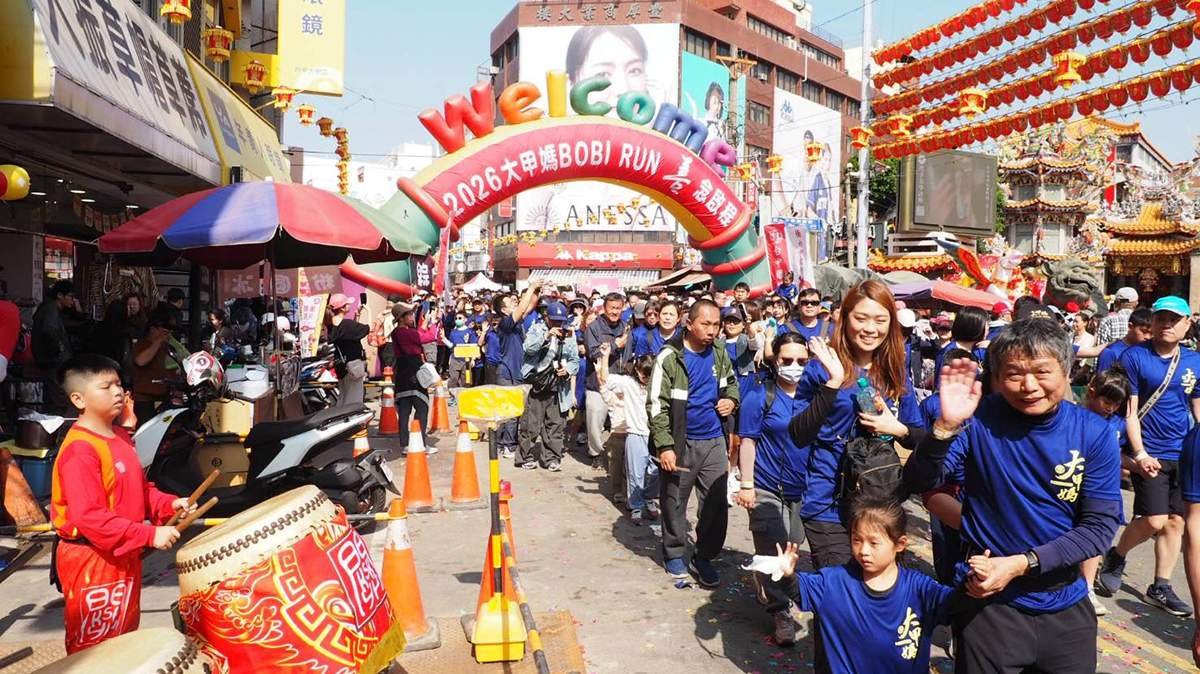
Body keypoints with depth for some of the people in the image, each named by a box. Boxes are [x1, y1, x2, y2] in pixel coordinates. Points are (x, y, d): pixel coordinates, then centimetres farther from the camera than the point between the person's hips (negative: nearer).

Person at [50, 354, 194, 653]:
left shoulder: (120, 436, 7)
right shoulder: (79, 451, -23)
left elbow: (139, 489, 17)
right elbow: (89, 518, -28)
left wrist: (169, 504, -1)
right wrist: (150, 535, -30)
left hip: (124, 554, 9)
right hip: (90, 561, -9)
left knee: (126, 635, 22)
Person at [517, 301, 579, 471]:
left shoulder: (568, 334, 10)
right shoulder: (536, 329, 2)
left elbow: (575, 360, 11)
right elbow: (529, 348, -15)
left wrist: (568, 369, -10)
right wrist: (546, 336, -25)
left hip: (557, 388, 3)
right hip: (536, 384, -3)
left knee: (556, 425, 6)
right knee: (531, 424, 0)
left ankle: (552, 458, 16)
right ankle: (526, 456, 15)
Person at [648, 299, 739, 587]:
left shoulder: (720, 354, 3)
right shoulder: (670, 357, -14)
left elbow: (731, 382, 22)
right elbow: (656, 404, -15)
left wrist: (731, 400, 0)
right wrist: (665, 446, -19)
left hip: (714, 441, 5)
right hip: (681, 443, -4)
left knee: (717, 503, 6)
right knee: (675, 502, 9)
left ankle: (704, 557, 21)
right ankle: (674, 555, 28)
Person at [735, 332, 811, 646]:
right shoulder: (759, 397, -9)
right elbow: (748, 442, -8)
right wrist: (746, 484, -12)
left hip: (804, 488, 4)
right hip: (768, 488, -4)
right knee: (772, 551, -2)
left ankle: (767, 585, 37)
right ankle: (780, 611, 10)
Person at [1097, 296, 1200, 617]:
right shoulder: (1134, 357, -8)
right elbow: (1129, 411, -9)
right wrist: (1139, 453, -15)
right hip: (1150, 454, -5)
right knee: (1153, 520, -10)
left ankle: (1160, 587, 21)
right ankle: (1116, 556, 18)